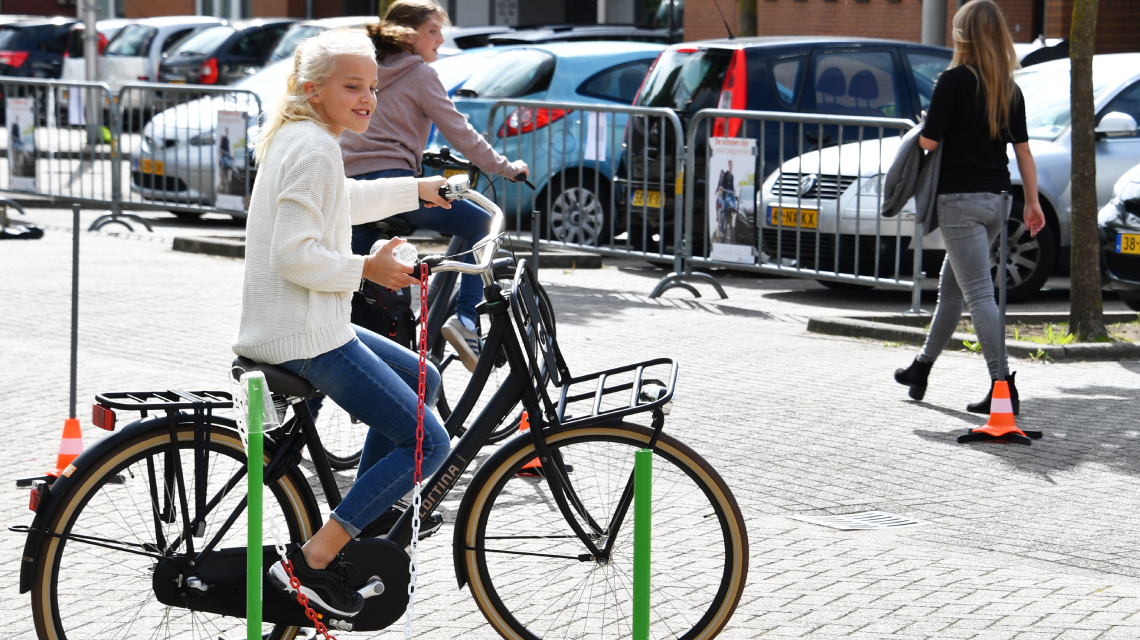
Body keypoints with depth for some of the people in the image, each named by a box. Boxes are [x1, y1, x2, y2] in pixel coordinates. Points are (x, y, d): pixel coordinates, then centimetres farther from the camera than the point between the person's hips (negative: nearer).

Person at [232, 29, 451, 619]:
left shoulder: (295, 138, 15)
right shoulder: (316, 148, -17)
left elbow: (344, 200, 36)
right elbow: (295, 255, -25)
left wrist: (417, 189, 44)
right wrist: (366, 269, -14)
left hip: (303, 323, 11)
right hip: (304, 337, -11)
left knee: (423, 380, 26)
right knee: (430, 443, -8)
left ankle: (362, 522, 27)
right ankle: (311, 563, -9)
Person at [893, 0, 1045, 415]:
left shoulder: (953, 81, -12)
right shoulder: (1009, 89, 8)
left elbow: (928, 142, -14)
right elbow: (1023, 150, 9)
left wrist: (923, 125, 9)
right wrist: (1032, 202, 14)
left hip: (960, 199, -7)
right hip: (997, 199, 7)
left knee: (980, 294, -9)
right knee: (951, 288, 20)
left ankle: (1004, 387, -15)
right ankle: (922, 368, 35)